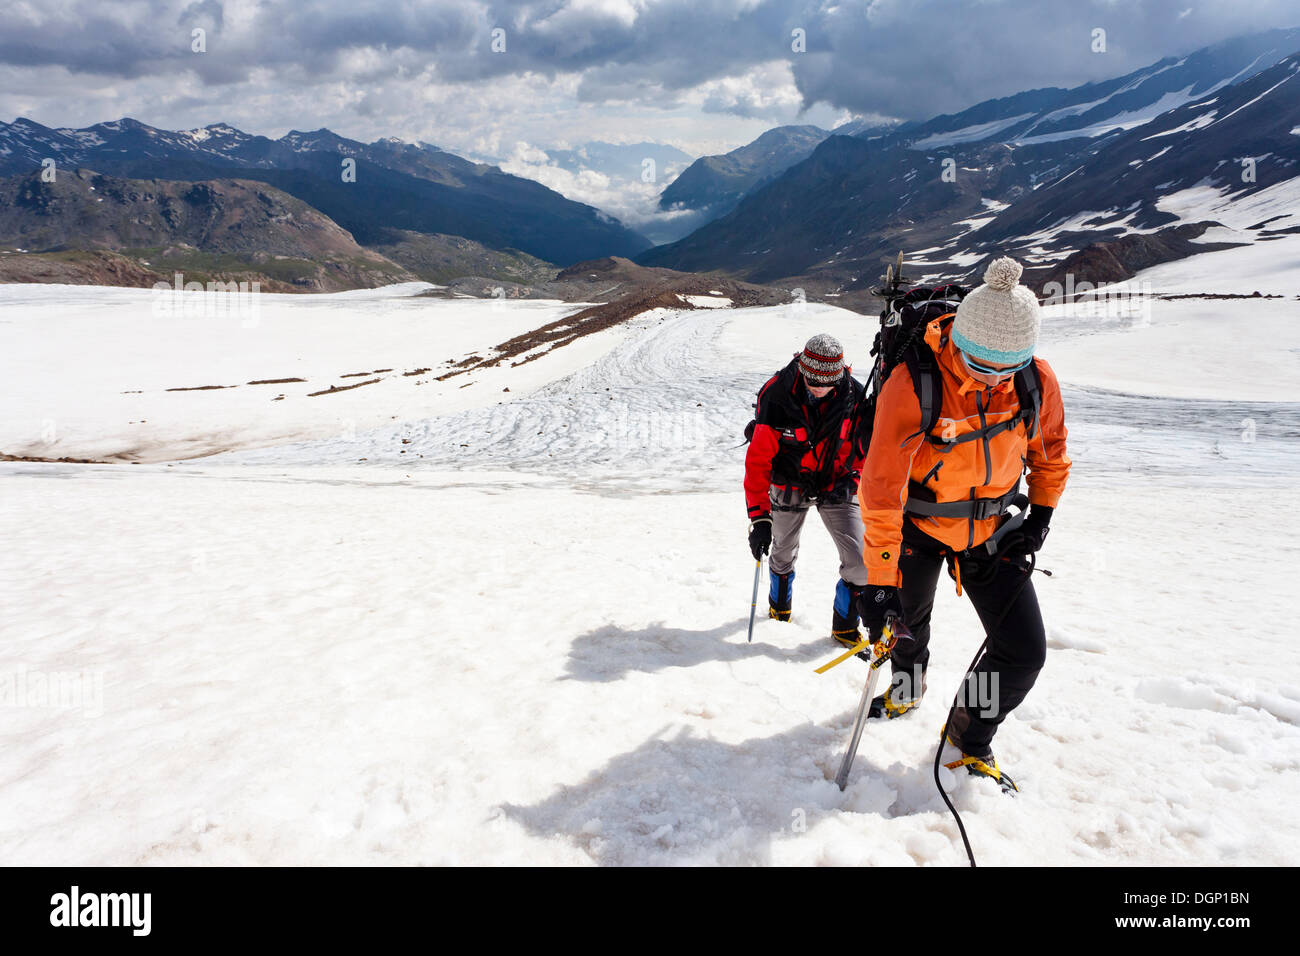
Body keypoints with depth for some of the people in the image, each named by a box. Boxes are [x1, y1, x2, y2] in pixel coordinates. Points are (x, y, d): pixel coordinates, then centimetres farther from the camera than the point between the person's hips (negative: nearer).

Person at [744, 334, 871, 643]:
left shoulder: (855, 396, -20)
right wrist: (759, 517, -26)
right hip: (790, 486, -1)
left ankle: (844, 625, 16)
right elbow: (758, 460, -22)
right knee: (783, 553, 19)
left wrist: (852, 478, -16)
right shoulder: (775, 396, -26)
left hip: (835, 486, 1)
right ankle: (780, 602, 52)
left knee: (861, 565, -8)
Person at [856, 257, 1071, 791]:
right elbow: (881, 489, -29)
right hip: (919, 527, -2)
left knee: (1025, 652, -3)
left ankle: (969, 743, 22)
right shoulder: (912, 385, -29)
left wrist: (1042, 511, 2)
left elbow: (1050, 446, 8)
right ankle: (908, 686, 56)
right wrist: (878, 581, -31)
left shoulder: (1037, 381, -16)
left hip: (992, 531, 3)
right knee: (905, 620, 20)